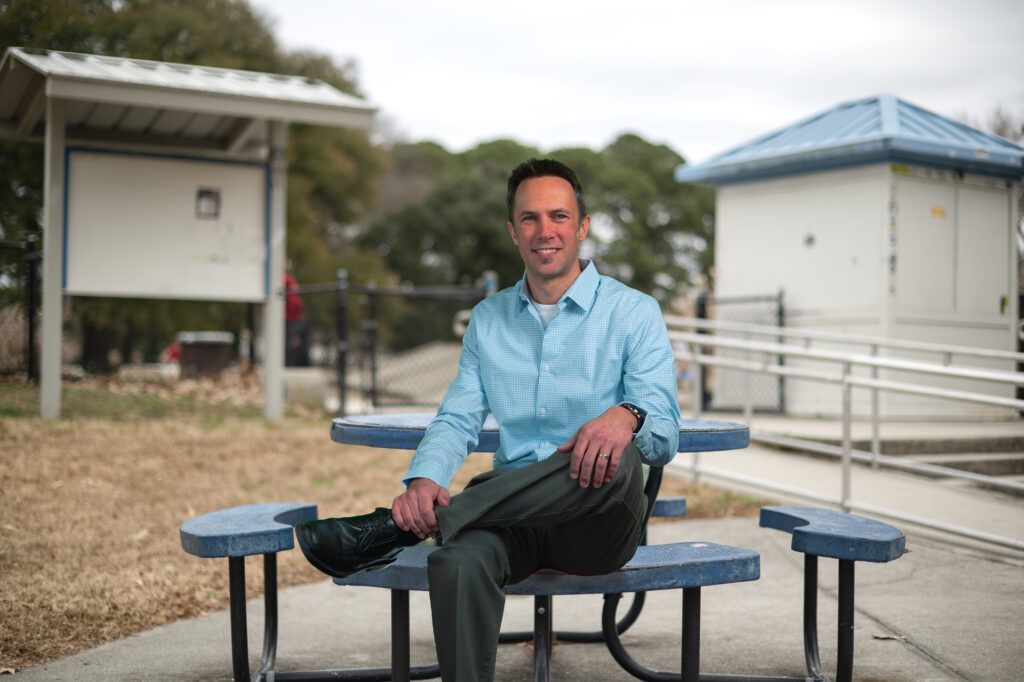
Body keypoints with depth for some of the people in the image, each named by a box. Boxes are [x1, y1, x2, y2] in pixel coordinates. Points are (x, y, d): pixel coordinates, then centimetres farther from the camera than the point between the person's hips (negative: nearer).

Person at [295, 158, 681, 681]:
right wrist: (423, 481, -14)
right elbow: (457, 418, 10)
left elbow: (664, 436, -5)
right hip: (514, 516, 2)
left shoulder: (633, 312, 3)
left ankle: (392, 529, -32)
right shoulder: (487, 320, 16)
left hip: (599, 526, -2)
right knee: (459, 560, -34)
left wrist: (626, 416, -31)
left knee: (618, 455, -38)